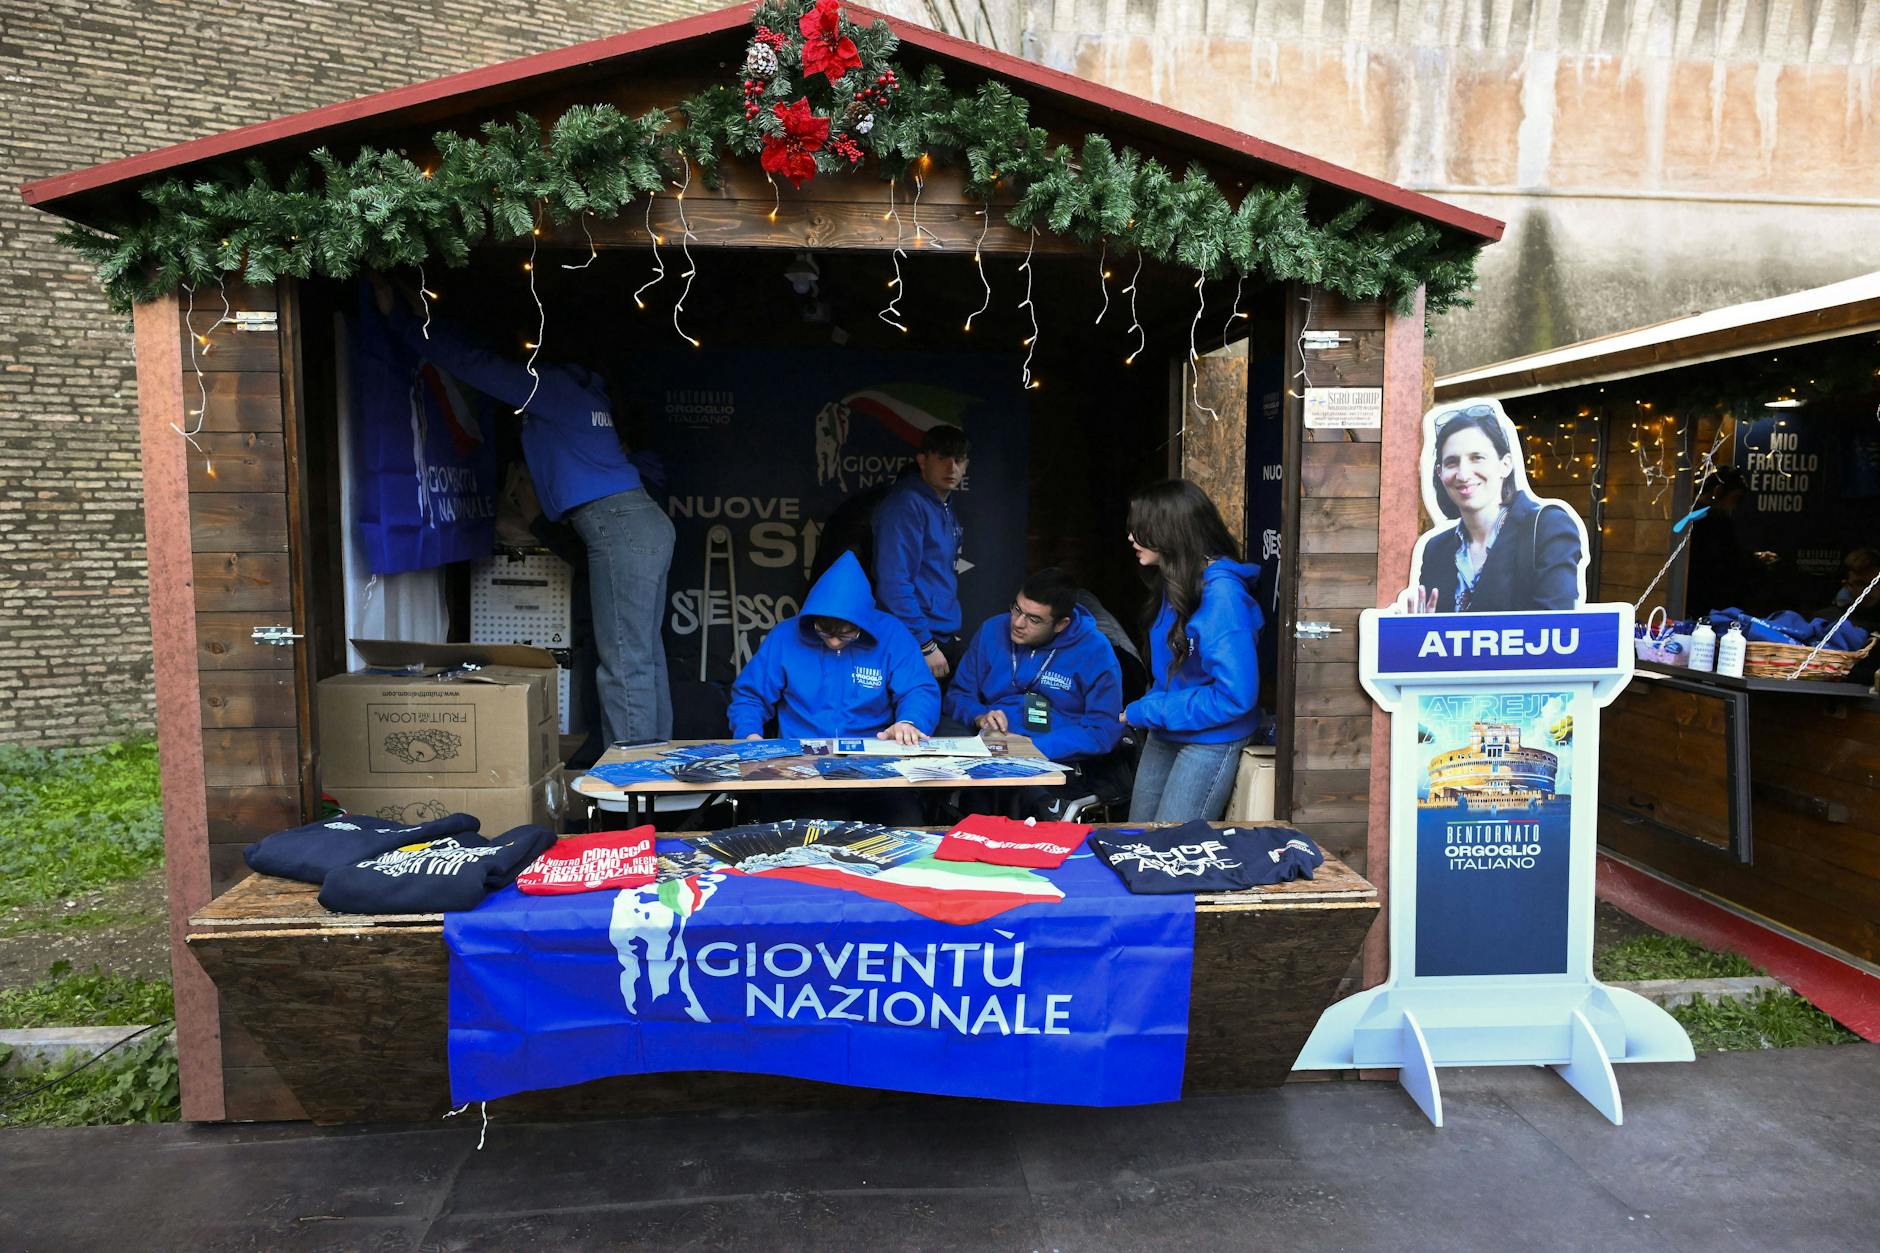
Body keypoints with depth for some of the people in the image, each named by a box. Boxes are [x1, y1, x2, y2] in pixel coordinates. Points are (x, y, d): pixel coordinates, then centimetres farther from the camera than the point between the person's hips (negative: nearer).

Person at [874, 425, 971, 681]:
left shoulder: (945, 508, 13)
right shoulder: (906, 504, -16)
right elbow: (894, 583, -22)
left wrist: (950, 638, 15)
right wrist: (925, 645, -21)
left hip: (945, 640, 9)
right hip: (915, 643, -9)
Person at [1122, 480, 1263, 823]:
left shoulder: (1221, 593, -23)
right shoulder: (1175, 583, 5)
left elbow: (1235, 696, -26)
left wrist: (1146, 712, -19)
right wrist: (1147, 707, 0)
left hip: (1211, 740, -9)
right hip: (1165, 735, 9)